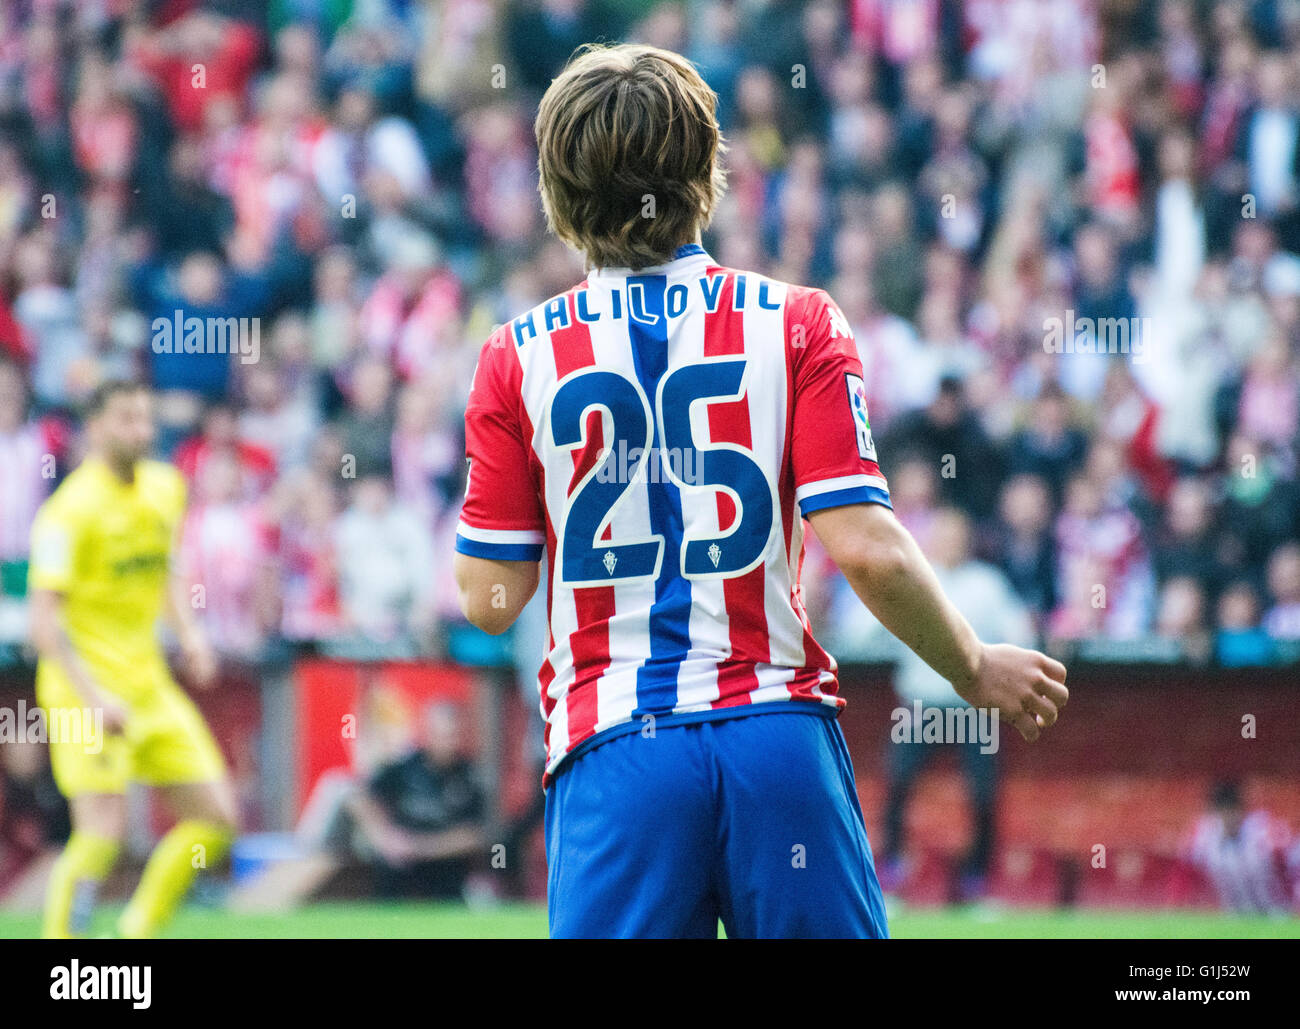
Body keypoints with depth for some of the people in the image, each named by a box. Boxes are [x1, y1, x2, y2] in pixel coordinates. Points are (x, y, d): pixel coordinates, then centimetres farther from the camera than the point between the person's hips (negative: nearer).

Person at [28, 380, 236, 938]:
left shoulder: (165, 486, 8)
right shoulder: (70, 509, -15)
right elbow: (44, 620, -19)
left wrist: (188, 631, 8)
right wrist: (92, 698, -27)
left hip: (149, 681, 7)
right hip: (85, 685, -7)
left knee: (216, 817, 3)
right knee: (103, 831, -19)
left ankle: (137, 931, 15)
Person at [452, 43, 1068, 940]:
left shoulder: (519, 357, 3)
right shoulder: (797, 325, 1)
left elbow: (490, 599, 4)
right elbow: (865, 548, -7)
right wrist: (975, 670, 8)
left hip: (612, 748, 0)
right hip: (779, 732, 0)